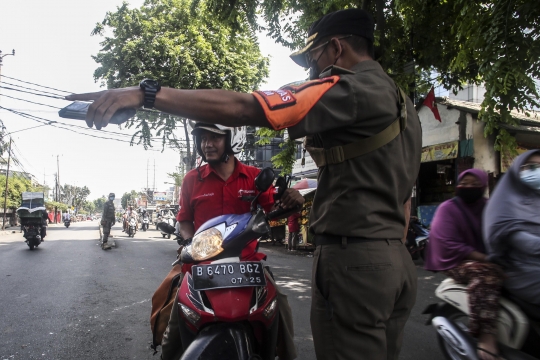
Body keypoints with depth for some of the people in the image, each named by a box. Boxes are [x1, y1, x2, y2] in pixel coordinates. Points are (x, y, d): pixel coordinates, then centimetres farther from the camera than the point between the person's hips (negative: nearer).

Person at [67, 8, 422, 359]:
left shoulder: (350, 89, -12)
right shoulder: (402, 102, 18)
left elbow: (242, 108, -22)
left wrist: (147, 93, -22)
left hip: (352, 260, -9)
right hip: (397, 261, 9)